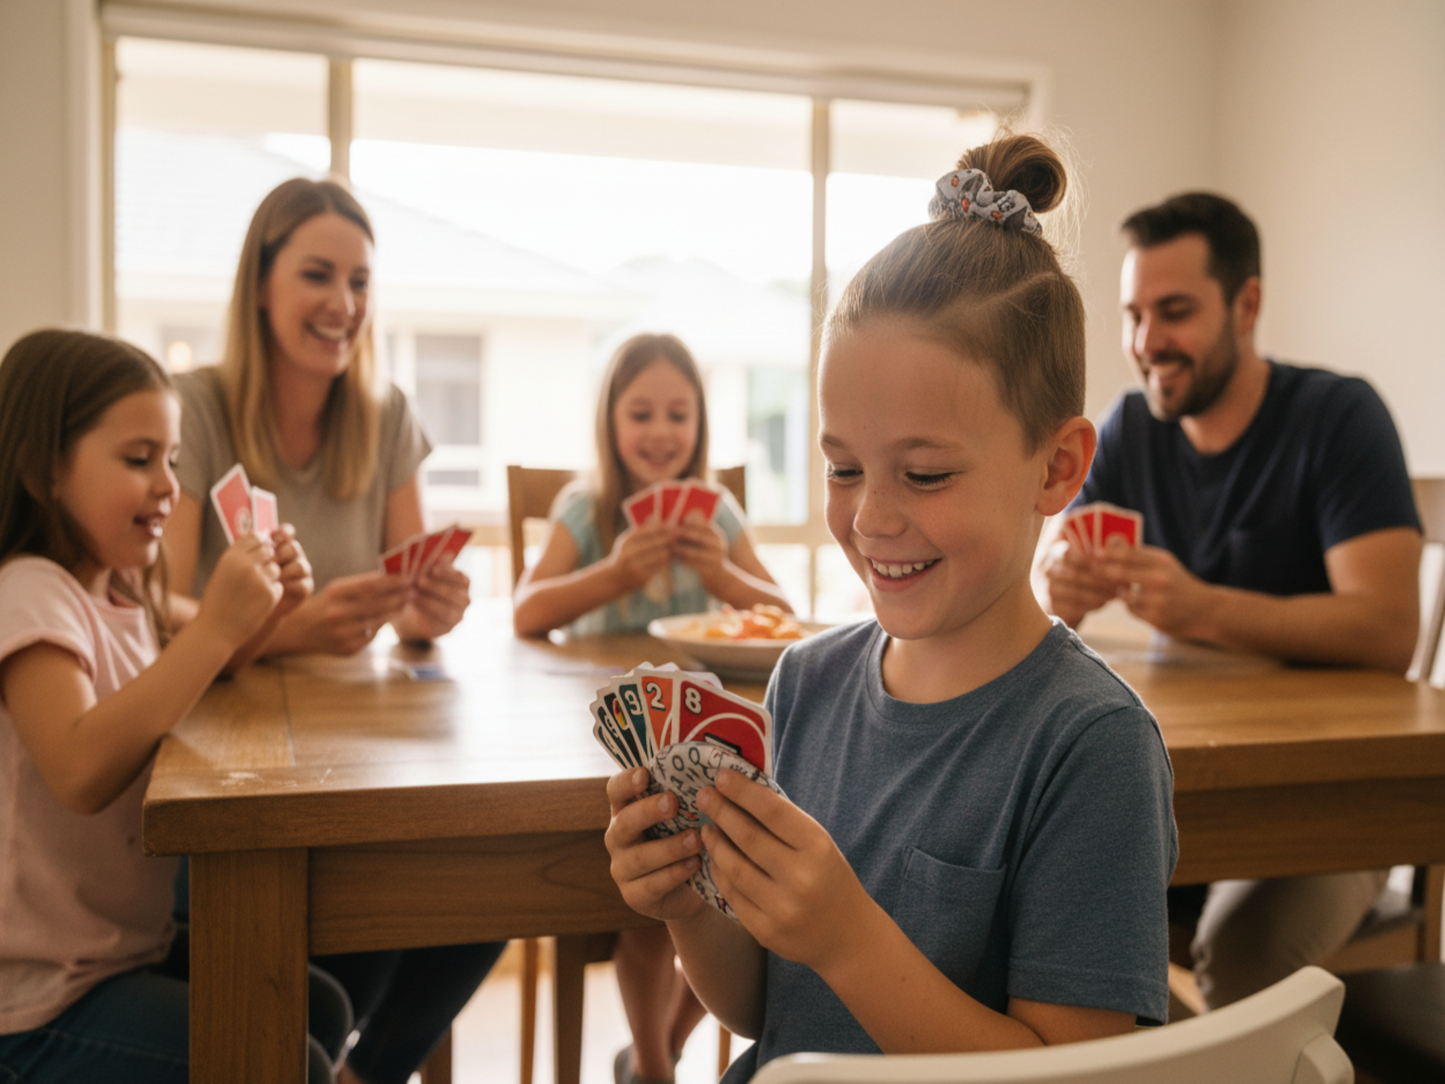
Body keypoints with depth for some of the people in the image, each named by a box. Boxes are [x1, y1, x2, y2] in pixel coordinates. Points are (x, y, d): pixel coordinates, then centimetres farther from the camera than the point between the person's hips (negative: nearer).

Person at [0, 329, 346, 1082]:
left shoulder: (122, 588, 4)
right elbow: (80, 771, -37)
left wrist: (265, 609, -3)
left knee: (318, 1010, 14)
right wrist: (215, 626, -38)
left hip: (131, 946, 9)